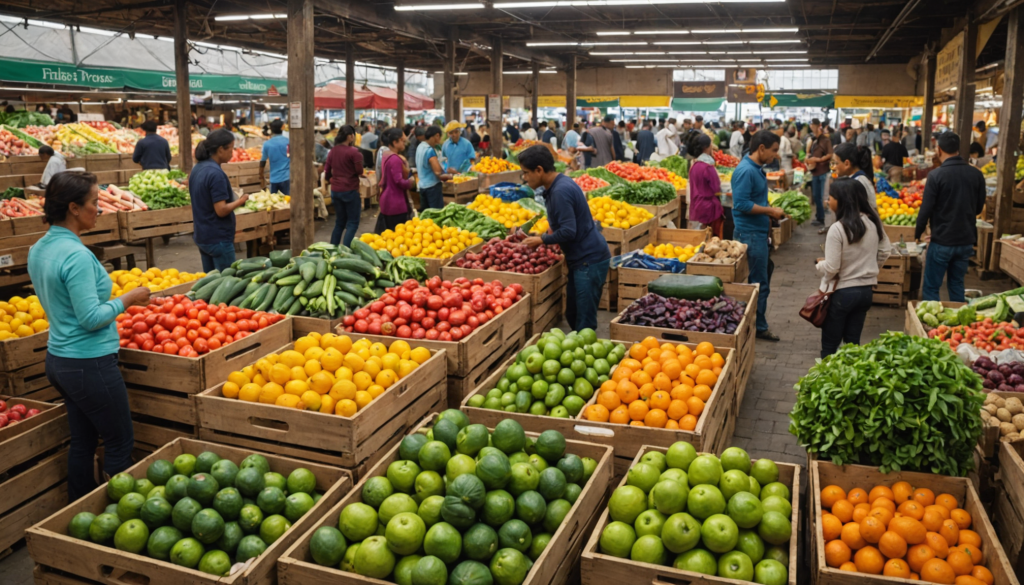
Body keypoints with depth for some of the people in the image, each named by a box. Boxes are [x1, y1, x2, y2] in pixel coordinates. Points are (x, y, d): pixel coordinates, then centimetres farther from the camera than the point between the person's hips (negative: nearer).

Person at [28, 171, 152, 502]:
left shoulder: (38, 250, 7)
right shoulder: (76, 255, -22)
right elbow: (91, 318, -22)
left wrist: (118, 301, 18)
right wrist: (127, 299, -9)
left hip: (58, 359, 9)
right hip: (89, 364, -9)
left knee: (82, 441, 18)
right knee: (120, 443, 4)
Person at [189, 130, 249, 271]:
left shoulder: (197, 169, 8)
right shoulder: (216, 173, -20)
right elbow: (221, 210, -22)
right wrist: (241, 201, -9)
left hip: (201, 236, 9)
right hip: (218, 238, -9)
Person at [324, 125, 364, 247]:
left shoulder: (332, 151, 6)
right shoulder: (353, 151, -13)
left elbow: (327, 173, 10)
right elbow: (359, 171, -12)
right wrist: (359, 158, 6)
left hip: (335, 190, 7)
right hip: (350, 190, -7)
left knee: (339, 222, 18)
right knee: (352, 223, 1)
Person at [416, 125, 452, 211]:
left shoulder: (420, 147, 8)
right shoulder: (430, 150, -18)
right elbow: (438, 171, -24)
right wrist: (447, 176, -5)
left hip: (422, 185, 9)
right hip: (432, 186, -9)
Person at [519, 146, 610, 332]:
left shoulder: (560, 191, -21)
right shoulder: (561, 184, 10)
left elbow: (568, 231, -24)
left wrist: (542, 240, -10)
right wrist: (544, 236, 9)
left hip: (589, 260, -10)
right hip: (581, 259, 10)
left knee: (584, 322, -4)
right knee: (572, 315, 17)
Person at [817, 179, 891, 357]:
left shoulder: (837, 228, -21)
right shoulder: (873, 222, -1)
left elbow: (831, 268, -20)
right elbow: (885, 251, 9)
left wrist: (819, 264, 0)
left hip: (842, 292, -6)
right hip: (866, 290, 6)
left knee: (829, 346, 7)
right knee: (853, 343, 17)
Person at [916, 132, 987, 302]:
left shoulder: (936, 175, -15)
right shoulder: (976, 174, 0)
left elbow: (926, 209, -14)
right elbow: (979, 208, 11)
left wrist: (918, 233, 2)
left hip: (942, 241, -5)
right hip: (966, 240, 5)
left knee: (931, 288, 4)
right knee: (957, 285, 18)